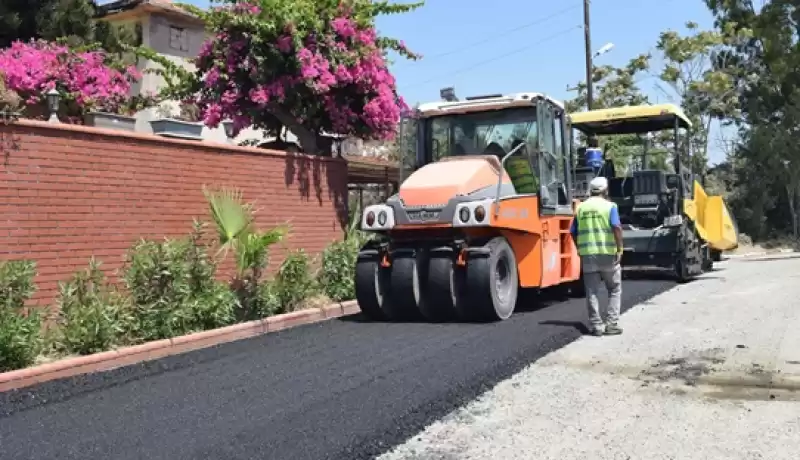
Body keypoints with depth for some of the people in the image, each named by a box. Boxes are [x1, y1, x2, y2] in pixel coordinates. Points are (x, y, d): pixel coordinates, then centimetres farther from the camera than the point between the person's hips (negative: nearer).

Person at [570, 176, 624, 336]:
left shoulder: (581, 208, 9)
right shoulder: (609, 206, -2)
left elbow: (574, 233, 10)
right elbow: (616, 228, -15)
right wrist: (619, 249, -11)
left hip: (587, 254, 3)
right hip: (607, 253, -3)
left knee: (592, 292, 7)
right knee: (615, 290, 11)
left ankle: (596, 326, 6)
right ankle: (611, 324, 6)